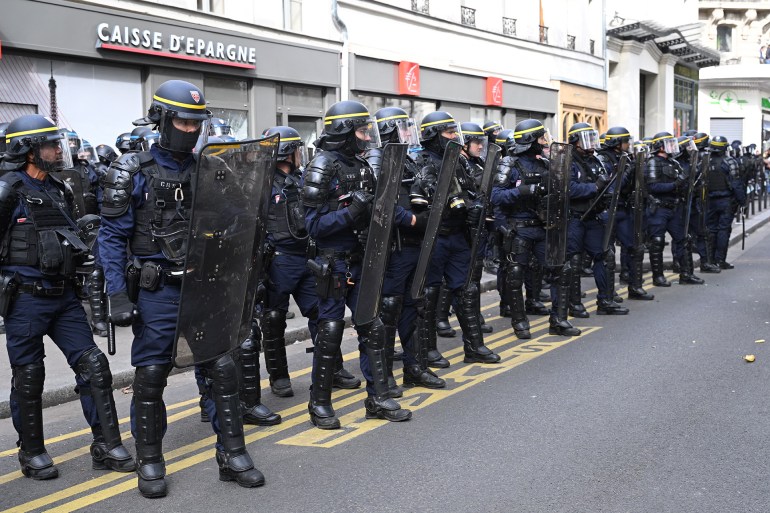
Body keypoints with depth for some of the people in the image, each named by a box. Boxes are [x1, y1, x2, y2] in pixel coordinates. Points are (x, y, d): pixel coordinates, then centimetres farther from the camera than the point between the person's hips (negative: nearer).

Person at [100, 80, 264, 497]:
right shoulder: (134, 173, -4)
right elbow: (112, 238, -5)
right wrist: (118, 296, -11)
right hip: (157, 292, -3)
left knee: (222, 369, 2)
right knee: (150, 377, 5)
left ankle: (232, 455, 14)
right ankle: (149, 462, 21)